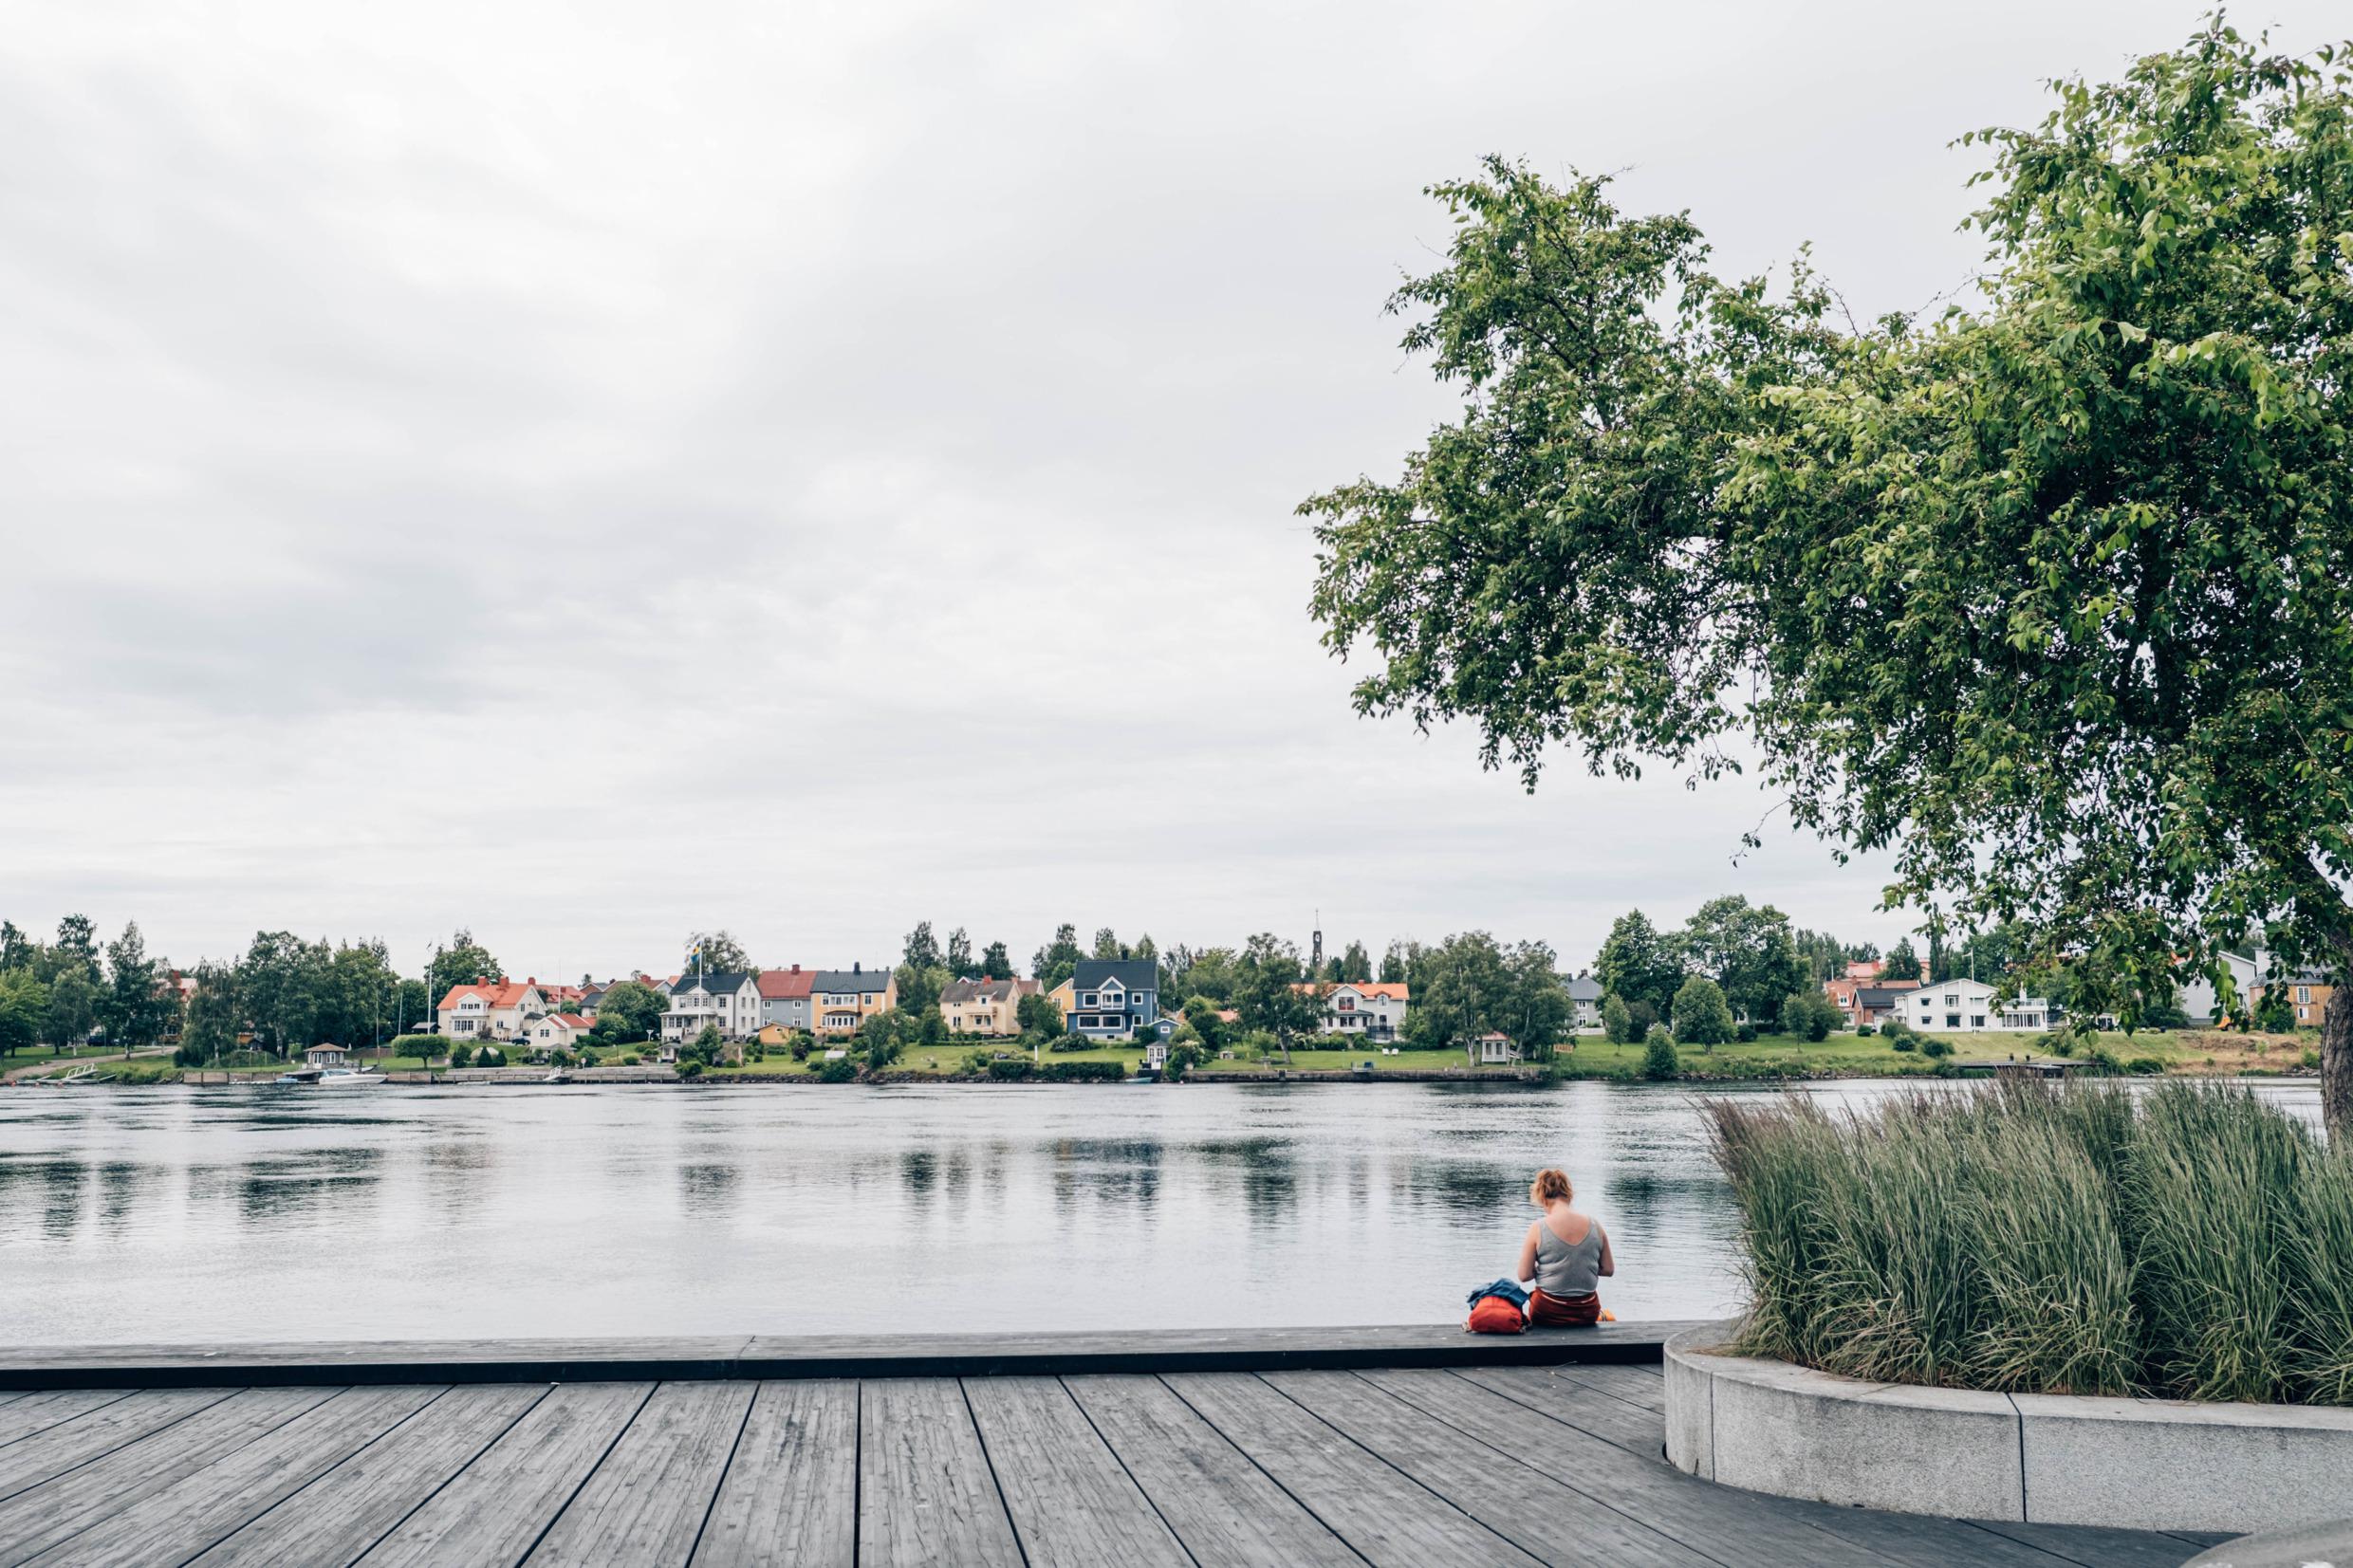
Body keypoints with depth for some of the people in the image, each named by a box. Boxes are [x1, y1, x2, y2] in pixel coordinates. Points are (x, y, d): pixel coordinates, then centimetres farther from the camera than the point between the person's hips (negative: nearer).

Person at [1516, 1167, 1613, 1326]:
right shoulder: (1594, 1225, -4)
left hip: (1548, 1313, -2)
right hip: (1587, 1312, 3)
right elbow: (1608, 1269, 3)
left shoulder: (1538, 1229, -13)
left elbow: (1524, 1275, -9)